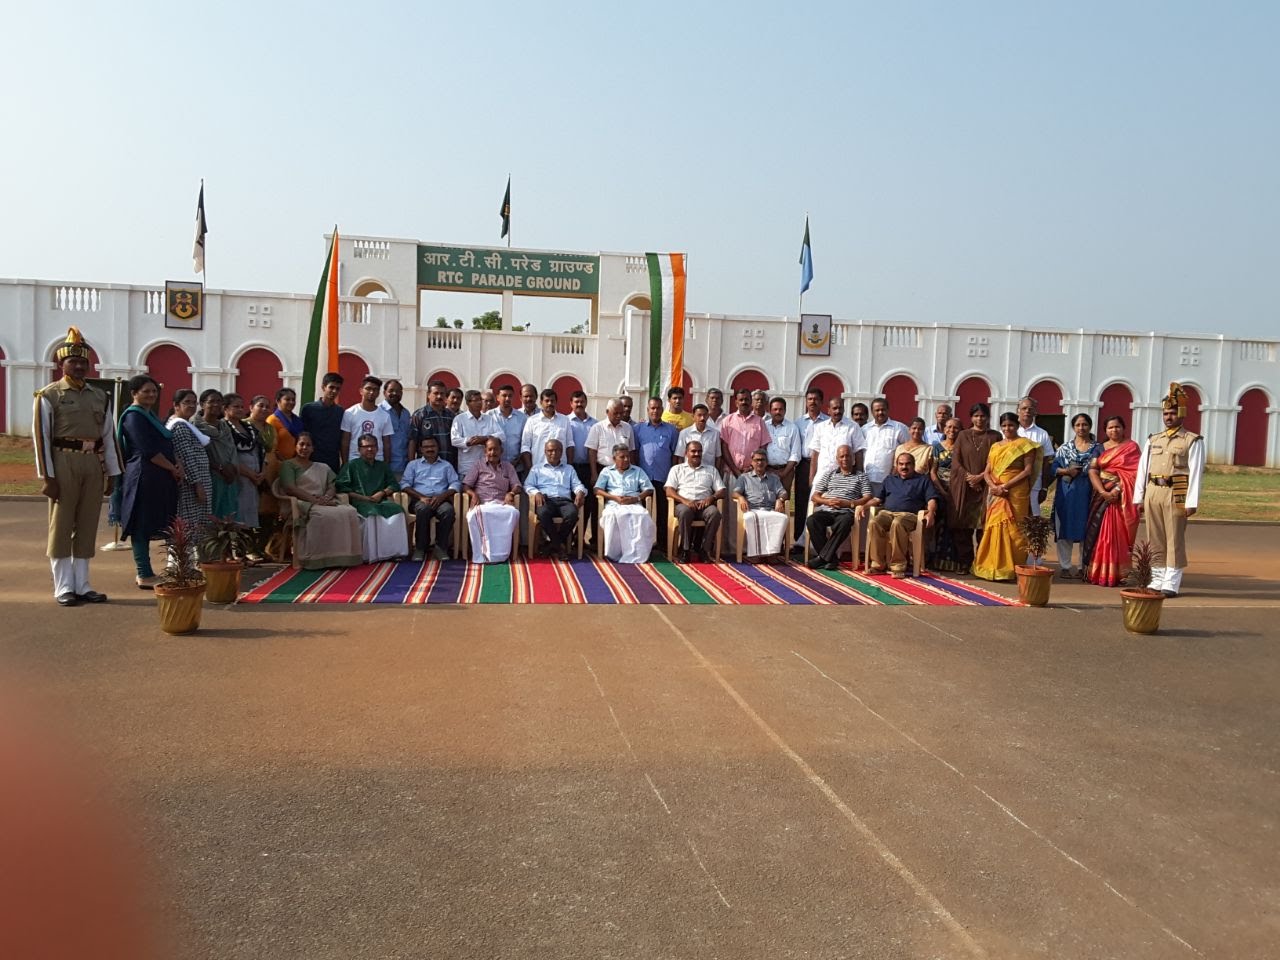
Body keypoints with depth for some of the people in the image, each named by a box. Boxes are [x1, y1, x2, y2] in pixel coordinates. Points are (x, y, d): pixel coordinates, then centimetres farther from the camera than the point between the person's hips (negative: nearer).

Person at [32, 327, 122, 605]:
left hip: (93, 464, 5)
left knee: (87, 526, 8)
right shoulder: (49, 395, -3)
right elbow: (41, 437, -7)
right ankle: (64, 588, 8)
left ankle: (82, 585, 16)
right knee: (61, 527, 2)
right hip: (64, 463, -4)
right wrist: (47, 476, -12)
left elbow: (109, 436, 11)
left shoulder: (100, 396, 11)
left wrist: (112, 473, 8)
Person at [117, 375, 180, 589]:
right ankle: (145, 575, -1)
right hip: (143, 478, -9)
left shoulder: (150, 415, 19)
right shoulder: (134, 416, -9)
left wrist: (176, 466, 2)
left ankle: (144, 572, 17)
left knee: (148, 527, 11)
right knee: (142, 525, -4)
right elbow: (148, 450, -16)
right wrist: (173, 469, -8)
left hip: (158, 479, 9)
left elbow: (166, 445, 18)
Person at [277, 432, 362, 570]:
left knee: (350, 512, -27)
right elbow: (289, 488, -3)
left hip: (324, 502, 5)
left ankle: (345, 557, -29)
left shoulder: (323, 467, 29)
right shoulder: (288, 465, 13)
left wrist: (327, 497, -10)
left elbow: (332, 486, 16)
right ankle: (321, 559, -37)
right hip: (302, 503, -5)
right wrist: (314, 499, -16)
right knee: (326, 515, -38)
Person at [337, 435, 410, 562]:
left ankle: (395, 551, -34)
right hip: (359, 502, -3)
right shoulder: (351, 465, 15)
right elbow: (341, 487, 2)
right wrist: (364, 498, -10)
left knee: (396, 509, -31)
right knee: (371, 513, -39)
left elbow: (394, 485, 20)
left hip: (381, 501, 3)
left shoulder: (383, 466, 28)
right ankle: (371, 554, -38)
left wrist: (382, 493, -3)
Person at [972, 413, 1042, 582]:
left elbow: (1028, 470, -7)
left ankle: (1011, 568, -2)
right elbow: (987, 472, 11)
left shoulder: (1025, 444, 1)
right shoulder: (995, 446, 16)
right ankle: (992, 566, 6)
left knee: (1013, 529, -5)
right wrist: (993, 486, -9)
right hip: (996, 495, 5)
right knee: (994, 528, 3)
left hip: (1016, 494, -5)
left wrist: (1007, 485, -15)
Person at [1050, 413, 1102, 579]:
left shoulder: (1097, 449, 7)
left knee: (1085, 531, 2)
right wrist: (1066, 471, -13)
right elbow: (1054, 467, 5)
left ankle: (1083, 567, 10)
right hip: (1066, 494, 1)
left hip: (1087, 494, -1)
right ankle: (1064, 567, 7)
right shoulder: (1065, 447, 10)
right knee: (1064, 530, 1)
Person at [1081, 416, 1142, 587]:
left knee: (1119, 535, -3)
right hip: (1102, 496, 3)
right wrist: (1103, 492, -14)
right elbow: (1092, 471, -1)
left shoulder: (1132, 447, 3)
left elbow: (1134, 473, -7)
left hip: (1123, 499, -3)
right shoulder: (1100, 448, 10)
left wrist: (1117, 490, -18)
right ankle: (1097, 573, 6)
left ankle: (1117, 574, 0)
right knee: (1099, 534, 1)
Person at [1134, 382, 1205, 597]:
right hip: (1153, 493, 4)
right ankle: (1157, 579, 16)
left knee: (1175, 540, -2)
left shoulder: (1193, 441, 2)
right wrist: (1139, 498, 8)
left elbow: (1196, 473, -4)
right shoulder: (1153, 440, 15)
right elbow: (1142, 470, 13)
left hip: (1176, 494, -4)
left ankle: (1171, 583, 3)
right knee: (1155, 540, 8)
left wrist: (1191, 502, -11)